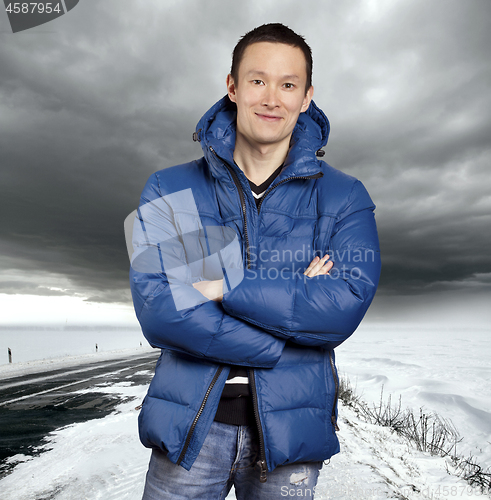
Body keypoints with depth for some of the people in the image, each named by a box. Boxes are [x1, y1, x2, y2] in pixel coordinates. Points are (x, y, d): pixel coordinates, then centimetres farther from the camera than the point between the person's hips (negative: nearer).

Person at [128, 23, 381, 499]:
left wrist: (224, 286, -19)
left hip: (288, 429, 1)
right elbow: (156, 309, -15)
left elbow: (344, 307, -15)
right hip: (187, 425, 0)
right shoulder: (168, 191, -3)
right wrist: (297, 304, -17)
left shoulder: (344, 198, -2)